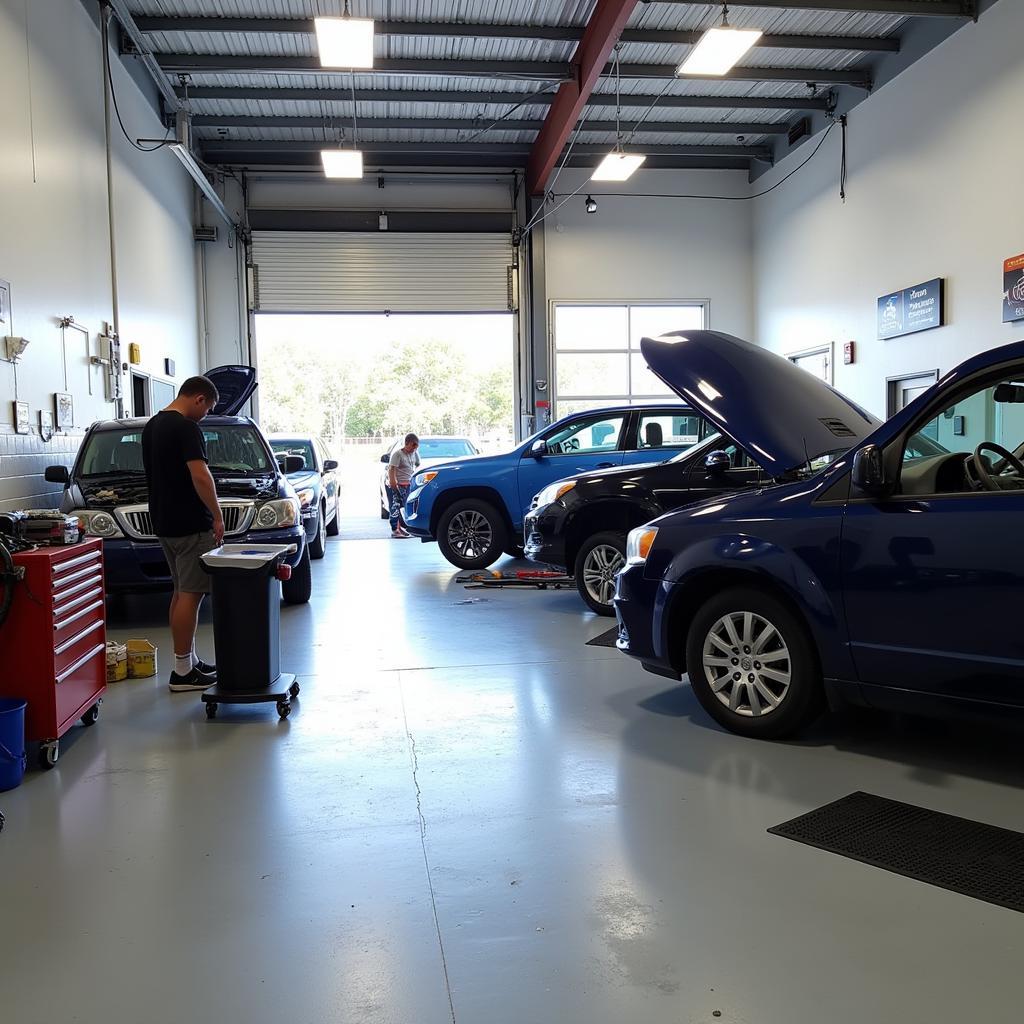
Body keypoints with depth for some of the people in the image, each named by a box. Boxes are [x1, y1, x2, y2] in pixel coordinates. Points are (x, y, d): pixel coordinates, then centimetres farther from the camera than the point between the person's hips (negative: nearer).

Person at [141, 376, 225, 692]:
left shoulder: (152, 426, 16)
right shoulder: (186, 428, -15)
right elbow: (200, 476, -24)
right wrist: (217, 517, -15)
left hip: (163, 523, 10)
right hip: (190, 525, -10)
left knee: (182, 592, 15)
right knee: (190, 594, -6)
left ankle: (189, 662, 22)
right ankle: (183, 672, -3)